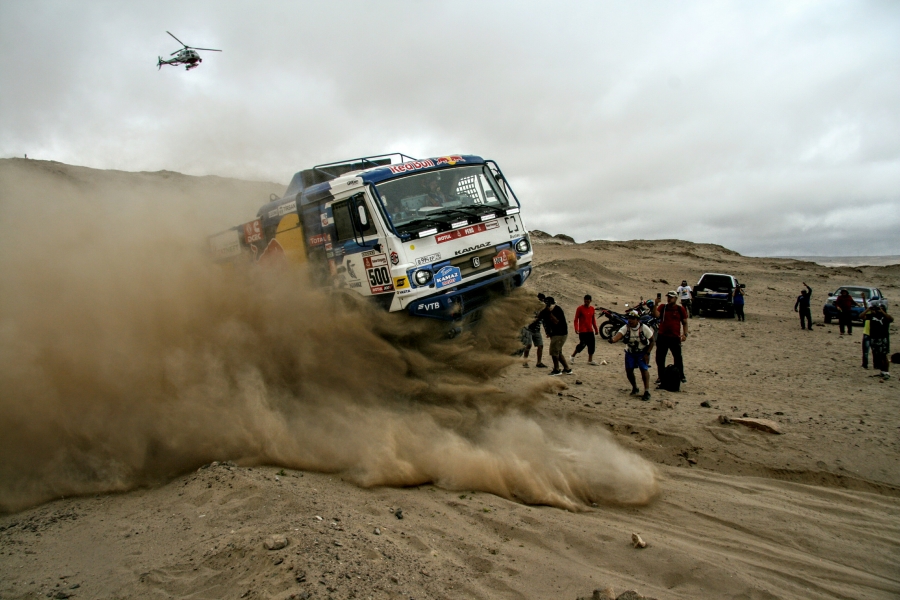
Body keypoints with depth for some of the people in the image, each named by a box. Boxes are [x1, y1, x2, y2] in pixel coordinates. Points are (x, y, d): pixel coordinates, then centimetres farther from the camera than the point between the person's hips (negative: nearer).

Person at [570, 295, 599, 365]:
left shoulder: (592, 309, 9)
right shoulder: (580, 308, -7)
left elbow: (593, 320, 18)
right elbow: (576, 319, -8)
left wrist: (596, 329, 16)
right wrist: (576, 329, -20)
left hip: (590, 330, 6)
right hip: (582, 331, -6)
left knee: (592, 344, 2)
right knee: (583, 344, -9)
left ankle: (590, 360, 11)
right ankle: (573, 356, 12)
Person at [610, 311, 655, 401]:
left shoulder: (644, 328, -21)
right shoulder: (625, 328, -19)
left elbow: (652, 341, -10)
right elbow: (618, 335, -36)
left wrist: (647, 354, -16)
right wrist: (613, 339, -60)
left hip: (643, 352, -2)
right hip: (630, 352, 3)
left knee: (644, 369, -17)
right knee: (629, 371, 0)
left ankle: (647, 392, -9)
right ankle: (635, 388, 25)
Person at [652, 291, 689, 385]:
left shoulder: (680, 309, 1)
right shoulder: (662, 307, 4)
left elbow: (685, 322, 6)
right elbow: (656, 315, -13)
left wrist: (685, 334, -4)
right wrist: (656, 304, -22)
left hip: (675, 337, -2)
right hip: (662, 337, 2)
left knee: (678, 358, 4)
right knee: (660, 358, 7)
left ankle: (682, 376, 18)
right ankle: (660, 376, 19)